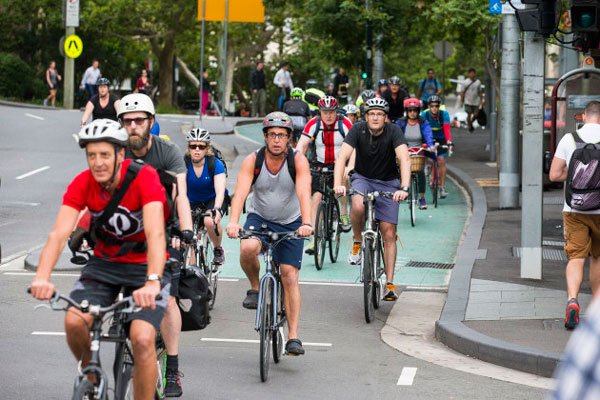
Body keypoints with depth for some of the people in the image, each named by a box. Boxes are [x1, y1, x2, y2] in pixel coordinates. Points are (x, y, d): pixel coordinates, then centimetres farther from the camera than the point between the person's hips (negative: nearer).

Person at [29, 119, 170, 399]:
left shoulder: (144, 177, -24)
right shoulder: (82, 184, -14)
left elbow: (156, 234, -36)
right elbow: (59, 233, -25)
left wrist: (152, 282, -51)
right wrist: (42, 277, -43)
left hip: (144, 266, -3)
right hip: (103, 264, 3)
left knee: (142, 339, -24)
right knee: (74, 322, -22)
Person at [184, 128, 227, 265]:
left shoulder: (215, 164, -24)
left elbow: (220, 191, -35)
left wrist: (216, 209, -53)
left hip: (213, 200, -2)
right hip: (193, 202, 2)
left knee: (210, 221, -32)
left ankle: (218, 249, -5)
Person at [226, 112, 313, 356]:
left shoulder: (298, 161, -18)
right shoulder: (252, 161, -16)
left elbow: (304, 193, -31)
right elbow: (241, 192, -29)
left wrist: (306, 223, -48)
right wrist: (233, 221, -46)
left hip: (290, 223, 0)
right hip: (259, 218, 0)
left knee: (290, 277, -7)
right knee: (247, 248, -33)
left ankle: (293, 337, -4)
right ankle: (255, 288, -4)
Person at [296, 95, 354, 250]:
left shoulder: (345, 124, -18)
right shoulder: (313, 124, -13)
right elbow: (301, 146, -19)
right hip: (320, 166, -1)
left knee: (343, 177, -26)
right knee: (317, 197, -12)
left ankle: (344, 212, 2)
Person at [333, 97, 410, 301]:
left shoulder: (394, 131, -20)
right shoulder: (358, 130, -17)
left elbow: (404, 160, -31)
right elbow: (342, 157, -26)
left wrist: (404, 188, -46)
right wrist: (338, 184, -43)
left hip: (388, 183, 0)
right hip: (362, 178, 0)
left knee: (389, 234, -5)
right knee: (358, 206, -35)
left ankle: (390, 284, 2)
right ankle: (357, 243, -7)